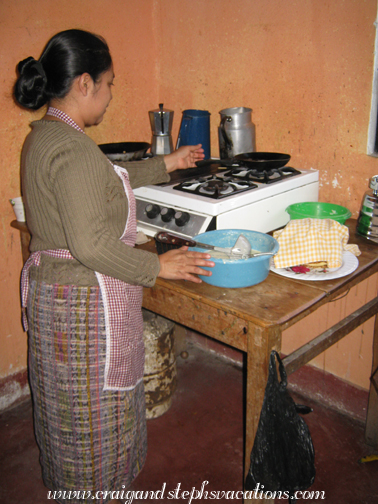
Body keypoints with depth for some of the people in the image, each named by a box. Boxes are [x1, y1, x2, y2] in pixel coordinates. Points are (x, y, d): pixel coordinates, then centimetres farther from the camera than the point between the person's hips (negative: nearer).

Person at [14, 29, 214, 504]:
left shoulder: (43, 135, 7)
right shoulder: (73, 148, -26)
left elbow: (103, 180, 18)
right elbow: (90, 245, -30)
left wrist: (167, 163, 22)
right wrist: (158, 266, -19)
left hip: (48, 286, 11)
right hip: (83, 303, -10)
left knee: (66, 402, 26)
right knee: (94, 410, 10)